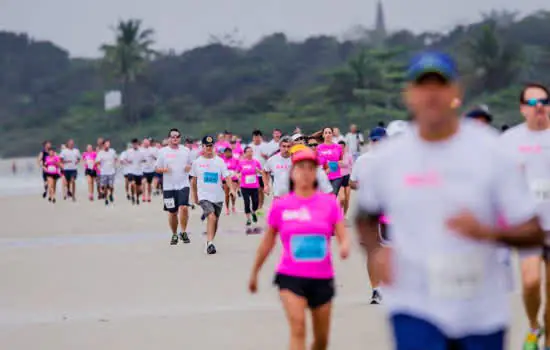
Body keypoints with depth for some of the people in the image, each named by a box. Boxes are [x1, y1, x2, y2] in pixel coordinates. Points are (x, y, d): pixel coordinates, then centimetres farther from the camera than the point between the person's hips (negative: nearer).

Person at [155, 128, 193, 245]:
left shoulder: (186, 150, 7)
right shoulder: (163, 151, 2)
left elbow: (191, 164, 19)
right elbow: (156, 168, 6)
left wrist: (189, 167, -4)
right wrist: (163, 169, -15)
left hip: (183, 184, 0)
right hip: (169, 186, 0)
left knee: (184, 207, -19)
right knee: (172, 212, 7)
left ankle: (183, 232, -4)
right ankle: (174, 235, 24)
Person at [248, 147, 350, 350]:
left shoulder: (329, 202, 0)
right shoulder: (280, 206, -1)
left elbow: (343, 237, -3)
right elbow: (267, 243, 9)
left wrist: (345, 247, -27)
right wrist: (254, 273, 15)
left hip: (322, 278, 2)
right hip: (291, 277, -2)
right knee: (298, 328, -20)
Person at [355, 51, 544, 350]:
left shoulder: (491, 151, -6)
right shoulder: (386, 159, 0)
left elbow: (533, 233, -5)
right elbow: (365, 218, 19)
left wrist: (488, 232, -25)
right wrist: (376, 251, -2)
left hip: (483, 312, 1)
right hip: (416, 310, -1)